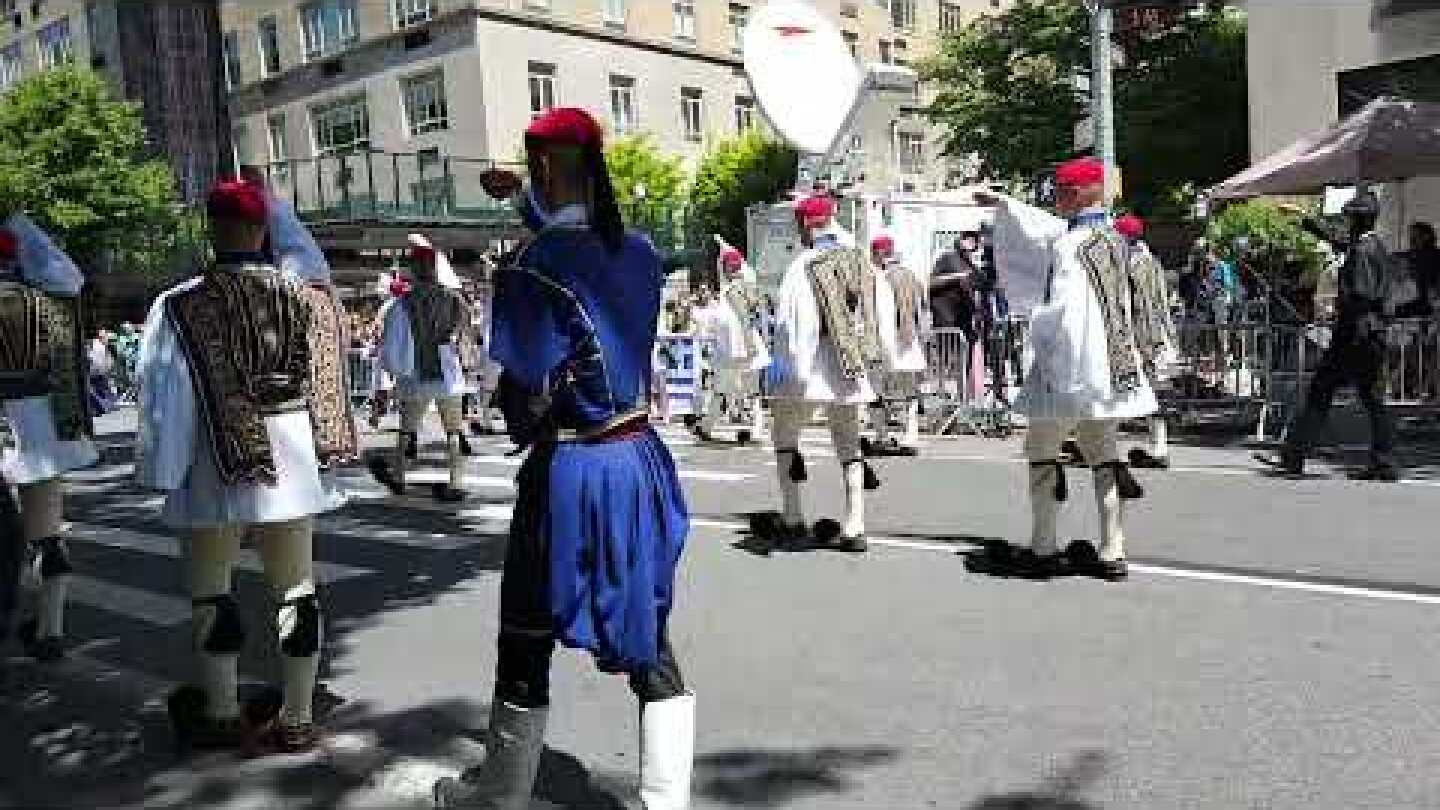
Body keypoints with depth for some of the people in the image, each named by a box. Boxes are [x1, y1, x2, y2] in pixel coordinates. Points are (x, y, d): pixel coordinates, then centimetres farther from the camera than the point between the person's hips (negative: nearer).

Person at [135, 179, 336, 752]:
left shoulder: (180, 306, -10)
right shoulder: (298, 296, -1)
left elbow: (165, 399, -7)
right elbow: (318, 383, 4)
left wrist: (160, 473, 1)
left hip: (216, 469, -3)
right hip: (292, 462, 3)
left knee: (210, 590, 13)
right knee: (295, 588, 9)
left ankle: (222, 716, 24)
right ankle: (296, 719, 17)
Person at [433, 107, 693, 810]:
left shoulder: (534, 267, -16)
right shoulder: (639, 252, 3)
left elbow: (527, 394, -17)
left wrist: (522, 426, 5)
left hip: (570, 470, -6)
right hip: (641, 458, 6)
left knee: (527, 646, 13)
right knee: (649, 646, 13)